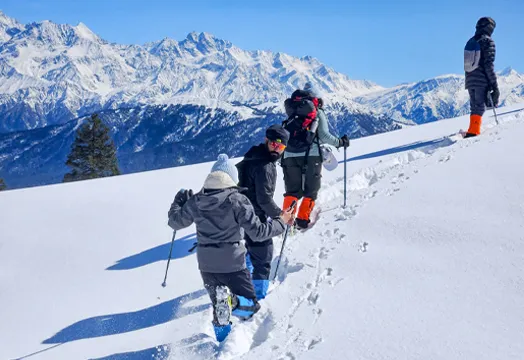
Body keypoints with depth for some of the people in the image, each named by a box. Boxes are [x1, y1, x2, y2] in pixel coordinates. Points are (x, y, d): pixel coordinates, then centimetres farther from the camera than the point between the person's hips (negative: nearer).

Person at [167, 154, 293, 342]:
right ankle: (230, 301, -21)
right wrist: (281, 222, 2)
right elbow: (257, 232, -15)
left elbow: (175, 222, 14)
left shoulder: (196, 201, 0)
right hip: (231, 263, -4)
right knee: (251, 305, 9)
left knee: (220, 307, 24)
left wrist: (179, 200, 31)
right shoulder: (237, 200, -13)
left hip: (206, 264, 5)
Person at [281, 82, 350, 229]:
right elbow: (324, 136, -3)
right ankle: (303, 219, -1)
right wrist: (341, 142, 10)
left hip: (290, 156, 4)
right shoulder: (318, 113, 5)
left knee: (292, 191, 10)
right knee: (310, 191, 8)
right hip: (311, 156, -3)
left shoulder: (293, 112, 16)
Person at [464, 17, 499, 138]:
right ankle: (473, 132, -16)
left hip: (470, 81, 6)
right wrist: (494, 83, -10)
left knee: (474, 107, 14)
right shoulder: (488, 42, -7)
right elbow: (489, 65, -13)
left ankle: (473, 131, 15)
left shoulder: (470, 42, 13)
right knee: (479, 107, -7)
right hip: (482, 81, -6)